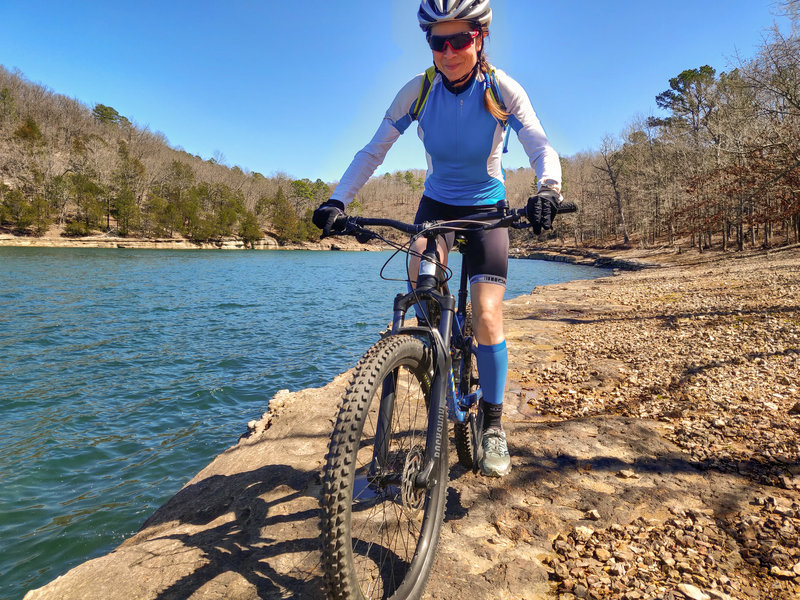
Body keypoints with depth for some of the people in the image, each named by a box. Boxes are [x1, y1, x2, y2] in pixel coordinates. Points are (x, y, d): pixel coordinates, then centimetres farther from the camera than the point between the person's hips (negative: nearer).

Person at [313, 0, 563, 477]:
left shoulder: (503, 89, -16)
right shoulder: (418, 90, -12)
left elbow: (541, 147, -26)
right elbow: (374, 151, -13)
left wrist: (548, 188, -48)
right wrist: (338, 200, -27)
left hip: (486, 207, -1)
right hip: (437, 201, 2)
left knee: (487, 315, -14)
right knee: (421, 276, -31)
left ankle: (493, 424, 5)